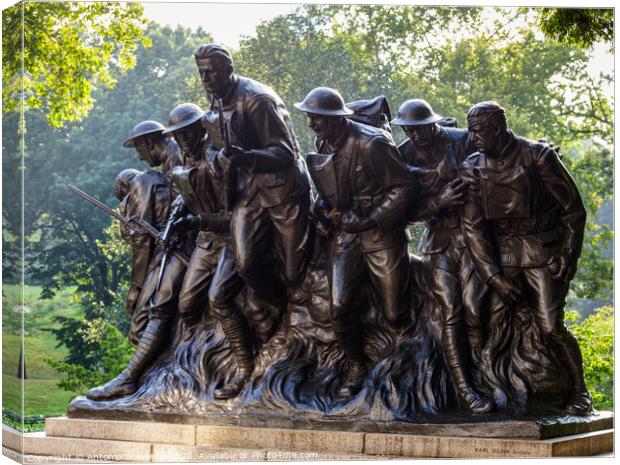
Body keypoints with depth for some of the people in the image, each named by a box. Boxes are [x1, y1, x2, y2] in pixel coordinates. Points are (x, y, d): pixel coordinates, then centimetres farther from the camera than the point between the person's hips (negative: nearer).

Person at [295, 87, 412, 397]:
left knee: (393, 315, -2)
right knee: (339, 307, -4)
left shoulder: (372, 144, -18)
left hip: (381, 234, -5)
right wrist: (322, 206, -1)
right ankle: (355, 365, 17)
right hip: (344, 232, 5)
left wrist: (367, 220, -20)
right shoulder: (322, 145, 4)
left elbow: (401, 188, -16)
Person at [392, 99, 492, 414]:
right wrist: (440, 200, -20)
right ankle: (464, 390, -6)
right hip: (437, 240, 1)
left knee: (473, 310, -11)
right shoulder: (404, 155, 4)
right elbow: (407, 211, -3)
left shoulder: (461, 141, 0)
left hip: (470, 233, -1)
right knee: (450, 313, -7)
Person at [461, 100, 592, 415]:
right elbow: (473, 227, 1)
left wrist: (568, 256, -8)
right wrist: (494, 276, -6)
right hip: (502, 254, 4)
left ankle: (580, 392, 8)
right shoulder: (473, 168, 2)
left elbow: (573, 209, -3)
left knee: (551, 328, -10)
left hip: (543, 254, -4)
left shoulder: (537, 156, -9)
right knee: (489, 323, -9)